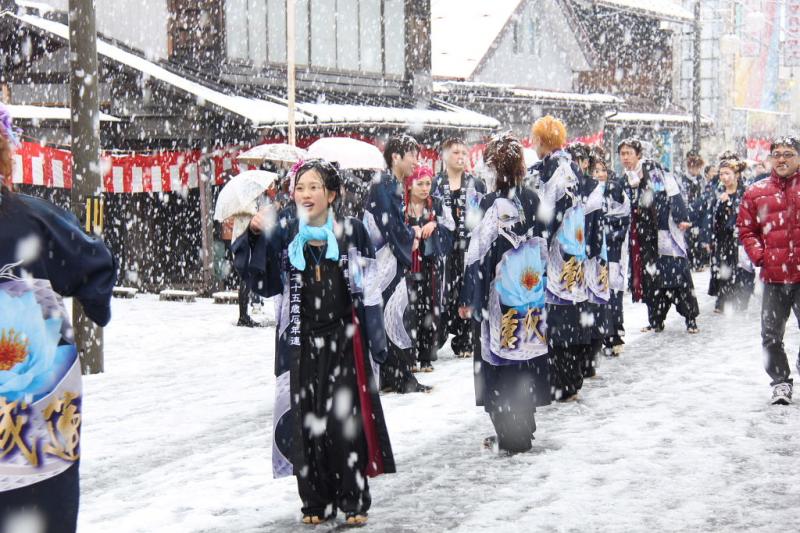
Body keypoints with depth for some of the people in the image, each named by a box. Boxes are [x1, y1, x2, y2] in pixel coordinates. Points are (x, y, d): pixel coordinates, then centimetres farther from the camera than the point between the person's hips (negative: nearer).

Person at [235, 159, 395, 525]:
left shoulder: (352, 232, 1)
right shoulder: (285, 234, 4)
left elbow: (369, 292, 4)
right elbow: (264, 283, -3)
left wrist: (376, 340, 3)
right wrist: (255, 236, -16)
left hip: (344, 341, -2)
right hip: (300, 343, 2)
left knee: (344, 420, -5)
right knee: (306, 421, 2)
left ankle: (353, 500, 6)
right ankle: (315, 501, 13)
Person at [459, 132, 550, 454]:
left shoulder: (492, 204, -15)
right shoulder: (533, 200, 0)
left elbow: (478, 255, -13)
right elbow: (542, 245, 8)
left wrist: (467, 299, -6)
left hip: (501, 298, -5)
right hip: (531, 297, 5)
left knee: (501, 360, 4)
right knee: (527, 357, 14)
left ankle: (510, 436, 7)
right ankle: (524, 426, 24)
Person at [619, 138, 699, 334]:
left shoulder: (653, 170, -4)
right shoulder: (625, 181, 14)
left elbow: (673, 193, -12)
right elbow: (625, 212, 20)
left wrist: (681, 218, -21)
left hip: (666, 229, -6)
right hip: (645, 235, 6)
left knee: (677, 273, -8)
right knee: (650, 276, 4)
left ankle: (691, 318, -2)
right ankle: (656, 321, 10)